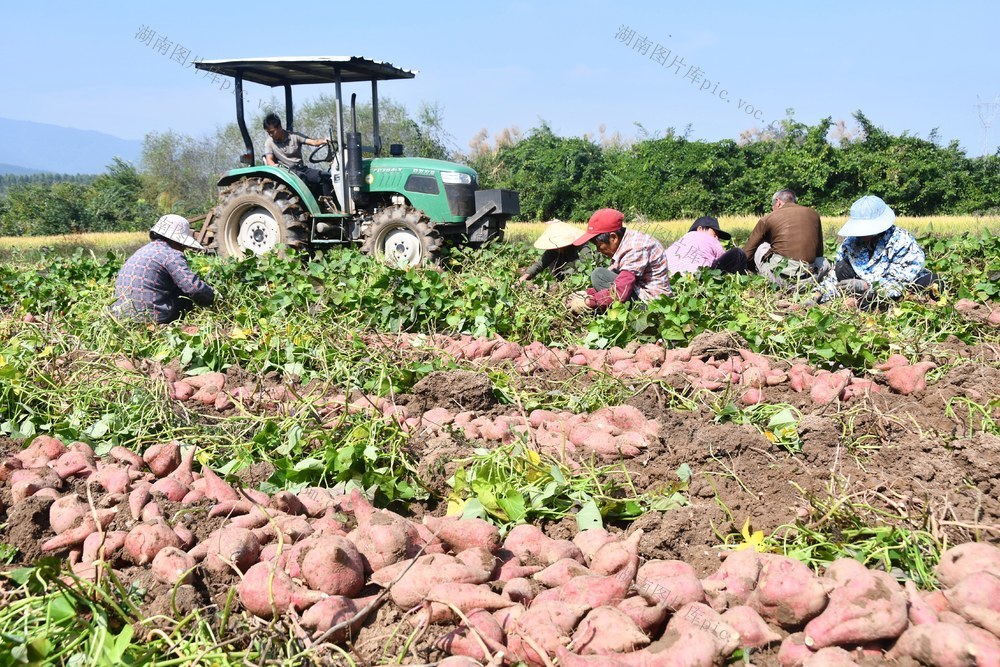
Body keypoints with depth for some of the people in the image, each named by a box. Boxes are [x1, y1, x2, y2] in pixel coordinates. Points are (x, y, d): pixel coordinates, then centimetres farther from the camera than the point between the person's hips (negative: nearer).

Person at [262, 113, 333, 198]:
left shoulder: (294, 136, 6)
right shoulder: (269, 143, 6)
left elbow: (313, 142, -6)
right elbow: (269, 160, -7)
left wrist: (324, 141, -28)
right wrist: (275, 166, -31)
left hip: (302, 169, 3)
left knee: (327, 177, -21)